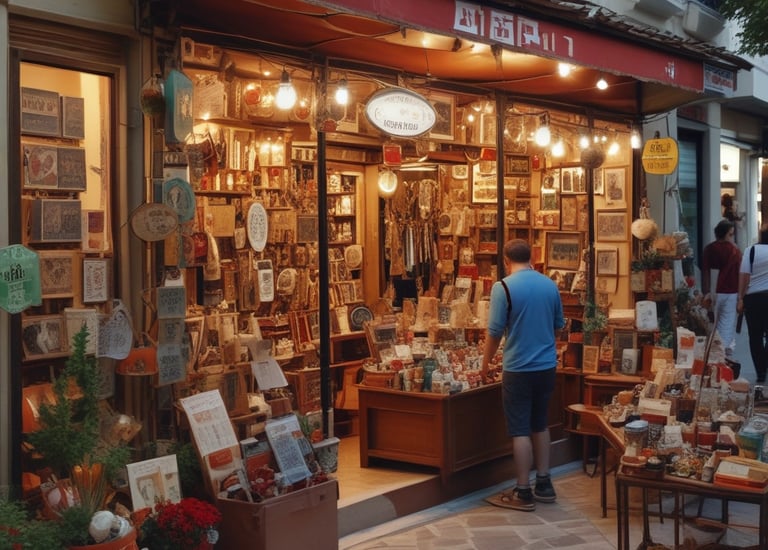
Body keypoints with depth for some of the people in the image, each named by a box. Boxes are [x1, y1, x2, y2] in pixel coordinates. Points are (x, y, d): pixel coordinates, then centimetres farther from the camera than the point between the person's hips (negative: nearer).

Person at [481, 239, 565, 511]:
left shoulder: (503, 287, -13)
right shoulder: (550, 285, 3)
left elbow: (495, 331, -11)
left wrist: (485, 364, 3)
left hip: (518, 368, -6)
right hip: (547, 366, 6)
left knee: (520, 430, 1)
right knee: (540, 425, 17)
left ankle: (523, 493, 5)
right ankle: (544, 485, 23)